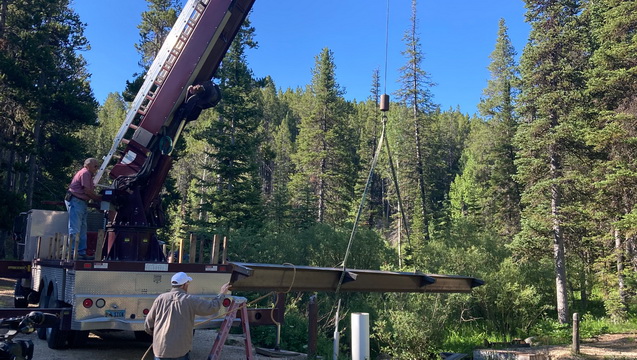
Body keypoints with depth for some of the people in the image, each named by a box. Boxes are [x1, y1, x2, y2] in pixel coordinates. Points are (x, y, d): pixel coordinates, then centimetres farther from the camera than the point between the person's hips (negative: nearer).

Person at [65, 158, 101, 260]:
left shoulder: (89, 175, 23)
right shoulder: (85, 173, -9)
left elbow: (90, 191, 18)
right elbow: (87, 190, -15)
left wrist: (97, 198, 5)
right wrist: (99, 198, -6)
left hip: (82, 203, 11)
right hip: (76, 201, -11)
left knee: (82, 230, 9)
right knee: (75, 229, -12)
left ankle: (82, 253, 11)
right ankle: (73, 252, -13)